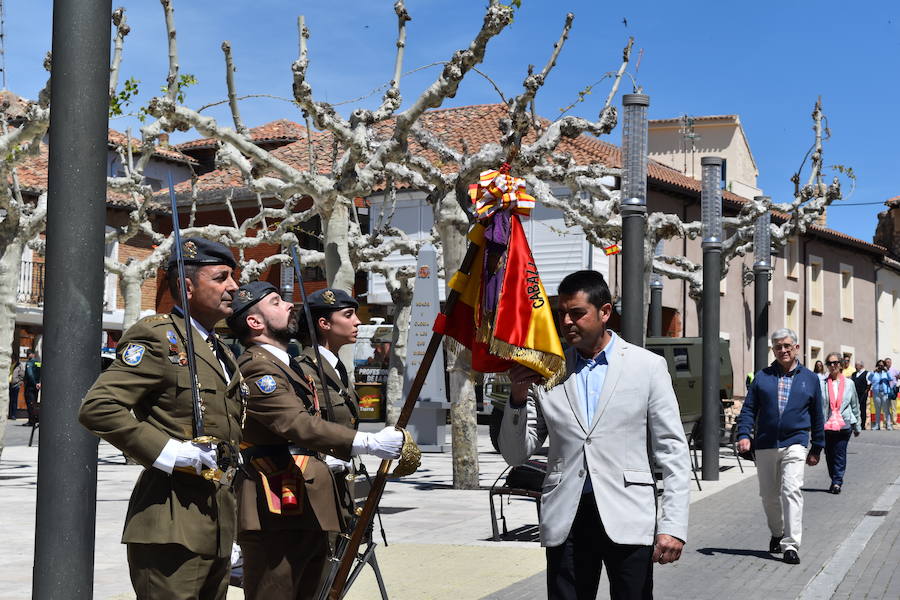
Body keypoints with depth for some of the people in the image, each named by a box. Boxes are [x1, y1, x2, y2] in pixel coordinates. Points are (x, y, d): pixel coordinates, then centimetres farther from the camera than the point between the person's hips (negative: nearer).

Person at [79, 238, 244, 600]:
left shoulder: (223, 352, 20)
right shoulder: (158, 335, -8)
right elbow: (97, 407, -18)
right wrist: (164, 452, -21)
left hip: (218, 526, 9)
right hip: (172, 526, -9)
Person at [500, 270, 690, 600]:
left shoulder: (647, 366, 3)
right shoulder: (546, 373, 8)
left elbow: (672, 452, 1)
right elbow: (515, 454, 10)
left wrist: (673, 526, -7)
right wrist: (518, 397, -7)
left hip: (628, 519, -2)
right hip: (566, 520, 2)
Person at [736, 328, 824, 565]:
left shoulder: (810, 379, 9)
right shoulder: (762, 377, 9)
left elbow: (817, 416, 14)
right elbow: (749, 408, 7)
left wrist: (816, 448, 13)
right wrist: (743, 434, -8)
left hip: (795, 443, -2)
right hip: (765, 445, 2)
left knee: (791, 490, -16)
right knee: (769, 495, 9)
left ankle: (791, 545, -16)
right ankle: (777, 534, 32)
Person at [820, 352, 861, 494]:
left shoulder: (849, 383, 9)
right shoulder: (822, 384, 2)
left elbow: (855, 406, 16)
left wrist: (856, 426, 18)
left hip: (844, 425, 0)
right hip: (826, 425, 0)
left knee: (840, 454, -5)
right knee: (829, 454, 7)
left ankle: (837, 482, -3)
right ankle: (835, 481, 21)